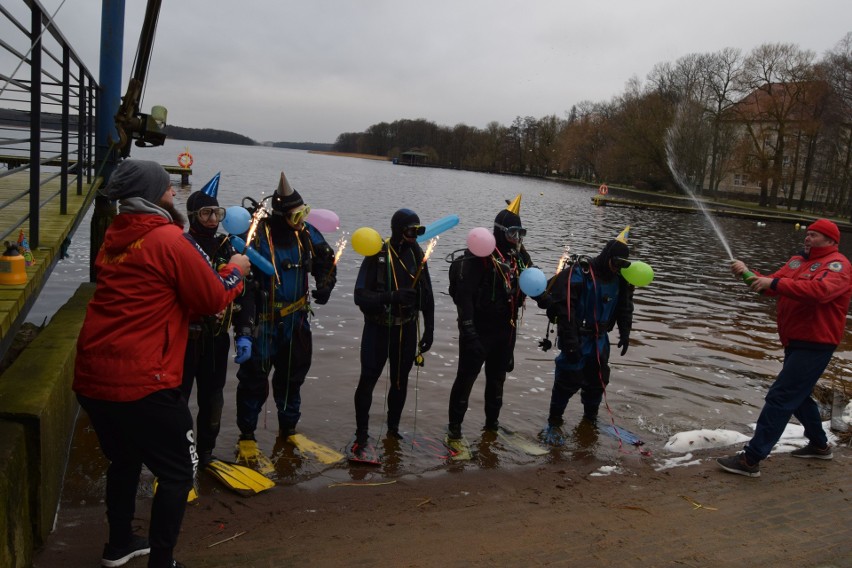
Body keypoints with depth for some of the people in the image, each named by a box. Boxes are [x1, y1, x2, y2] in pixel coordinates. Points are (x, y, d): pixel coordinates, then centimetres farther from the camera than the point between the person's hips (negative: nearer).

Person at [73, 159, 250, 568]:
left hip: (91, 377, 9)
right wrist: (236, 270, 9)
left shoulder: (114, 236, 12)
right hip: (141, 381, -9)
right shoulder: (169, 239, -12)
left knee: (124, 459, 27)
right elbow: (213, 299, -7)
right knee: (178, 472, 7)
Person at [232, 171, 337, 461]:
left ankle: (288, 428, 36)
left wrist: (325, 286, 2)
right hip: (263, 320, -5)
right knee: (254, 378, 1)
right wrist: (244, 324, -27)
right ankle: (247, 436, 19)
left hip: (296, 320, 6)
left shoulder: (307, 233, -2)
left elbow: (327, 262, 18)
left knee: (293, 375, 18)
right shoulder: (257, 234, -19)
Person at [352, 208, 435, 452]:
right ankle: (361, 433, 13)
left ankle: (393, 428, 29)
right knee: (368, 379, -1)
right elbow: (360, 296, -18)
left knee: (400, 380, 13)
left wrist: (429, 329, 6)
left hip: (407, 329, 4)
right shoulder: (377, 256, -14)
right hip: (378, 329, -4)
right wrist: (392, 297, -31)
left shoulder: (418, 256, 0)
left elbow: (427, 297, 7)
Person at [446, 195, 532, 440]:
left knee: (497, 377, 19)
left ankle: (492, 420, 35)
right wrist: (467, 329, -28)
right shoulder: (479, 255, -17)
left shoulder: (519, 256, 5)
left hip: (505, 330, 7)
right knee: (466, 376, 2)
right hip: (479, 329, -7)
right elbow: (464, 294, -23)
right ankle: (455, 424, 16)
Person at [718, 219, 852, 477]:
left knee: (780, 398, -12)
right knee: (797, 396, 23)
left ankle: (751, 459, -12)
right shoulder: (798, 260, 14)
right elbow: (773, 285, 5)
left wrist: (774, 283, -34)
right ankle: (819, 445, 44)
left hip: (814, 346, -9)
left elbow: (819, 290, -31)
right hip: (795, 343, 9)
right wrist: (748, 274, -13)